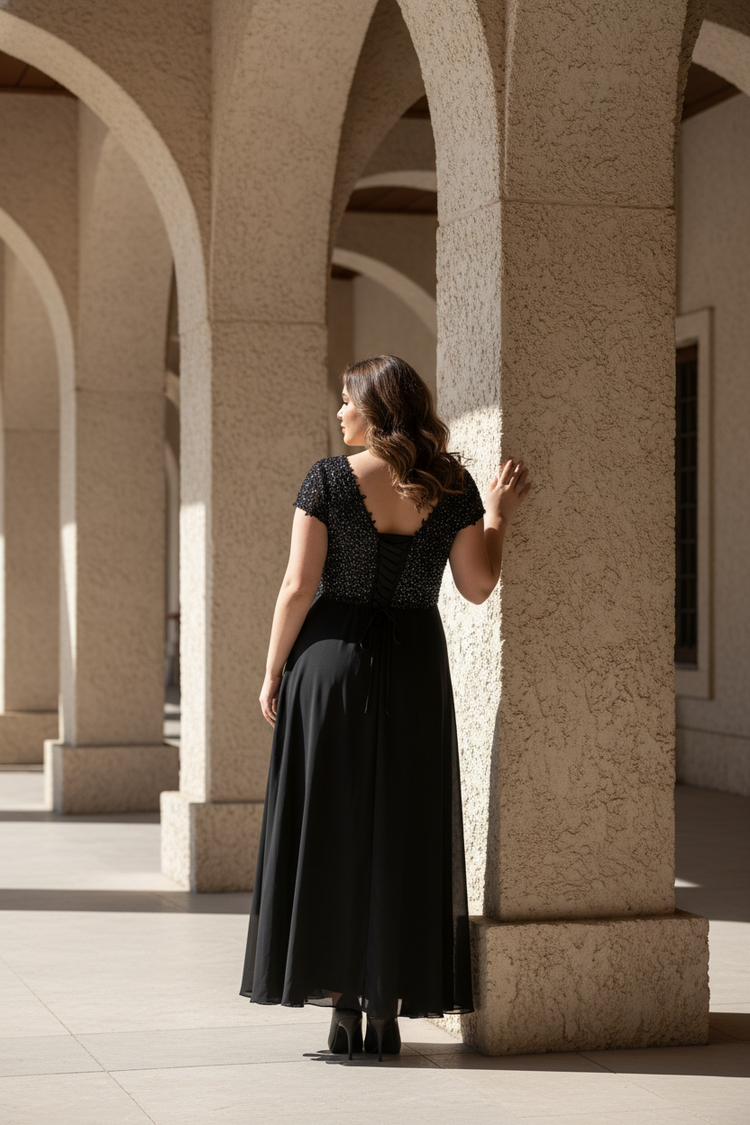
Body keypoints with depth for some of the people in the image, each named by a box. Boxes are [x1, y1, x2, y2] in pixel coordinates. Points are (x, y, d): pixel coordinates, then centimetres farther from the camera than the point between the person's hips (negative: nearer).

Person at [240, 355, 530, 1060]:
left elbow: (298, 587, -10)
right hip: (417, 664, 2)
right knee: (402, 834, 8)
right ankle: (388, 1008, 8)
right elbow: (477, 587, 2)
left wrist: (274, 674, 0)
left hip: (331, 659, -2)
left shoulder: (328, 479, -8)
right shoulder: (453, 486, -1)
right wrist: (500, 515, 15)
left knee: (332, 831, 5)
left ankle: (342, 1008, 5)